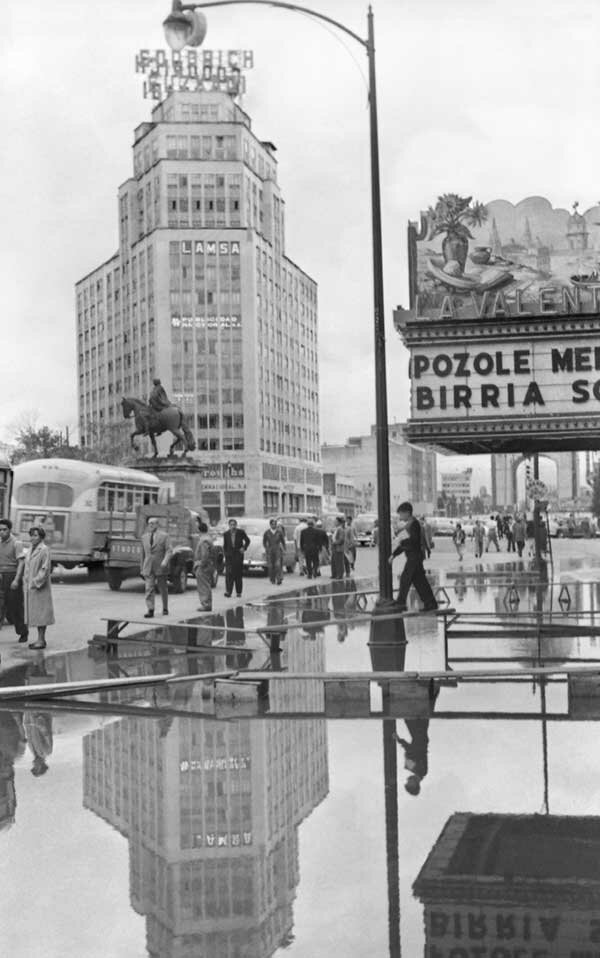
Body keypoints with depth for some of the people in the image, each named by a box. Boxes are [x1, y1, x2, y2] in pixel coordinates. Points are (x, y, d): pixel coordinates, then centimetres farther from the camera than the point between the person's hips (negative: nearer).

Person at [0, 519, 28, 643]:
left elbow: (21, 562, -14)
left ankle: (23, 632, 18)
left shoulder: (16, 543, -9)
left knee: (15, 606, 3)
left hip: (13, 576, -5)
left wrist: (16, 580, -22)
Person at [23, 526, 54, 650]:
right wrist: (25, 584, 11)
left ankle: (41, 641, -2)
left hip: (39, 587, -9)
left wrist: (36, 583, -19)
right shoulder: (31, 550, 14)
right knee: (35, 612, 11)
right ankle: (40, 639, 17)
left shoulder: (44, 550, -13)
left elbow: (45, 569, -18)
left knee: (40, 612, -5)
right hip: (30, 587, 9)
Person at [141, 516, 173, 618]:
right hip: (148, 568, 2)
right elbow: (143, 554, 17)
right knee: (149, 589, -10)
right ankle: (150, 610, -15)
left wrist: (165, 561, -26)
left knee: (163, 589, 9)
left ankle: (165, 608, 26)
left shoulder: (164, 536, -2)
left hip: (160, 568, -2)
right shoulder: (144, 537, 11)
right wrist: (142, 568, 16)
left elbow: (169, 550, -9)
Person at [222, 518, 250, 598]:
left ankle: (238, 592, 11)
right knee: (229, 574, -11)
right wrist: (226, 554, 4)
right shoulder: (226, 534, 4)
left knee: (238, 575, 3)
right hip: (229, 556, 1)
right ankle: (228, 591, -15)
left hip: (238, 556, -1)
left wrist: (244, 548, -4)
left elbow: (247, 541, 10)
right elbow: (224, 546, 14)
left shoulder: (241, 532, -1)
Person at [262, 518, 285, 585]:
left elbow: (283, 541, 13)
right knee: (270, 566, 1)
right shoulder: (267, 532, 5)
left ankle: (279, 579, -14)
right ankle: (272, 579, 12)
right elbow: (264, 541, 13)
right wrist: (265, 548, 3)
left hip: (278, 550, -1)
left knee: (278, 565, -13)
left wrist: (283, 549, 8)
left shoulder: (279, 532, 4)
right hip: (269, 551, 1)